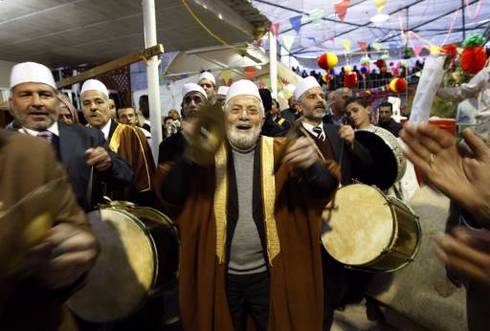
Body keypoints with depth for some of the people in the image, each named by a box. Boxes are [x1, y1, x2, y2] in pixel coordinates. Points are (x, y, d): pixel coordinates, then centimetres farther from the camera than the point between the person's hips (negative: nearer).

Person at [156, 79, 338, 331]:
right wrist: (189, 152, -35)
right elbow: (170, 197, -17)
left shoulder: (280, 151, -6)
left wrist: (312, 166, -38)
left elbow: (324, 190, -15)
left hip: (268, 273, 0)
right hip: (222, 275, 1)